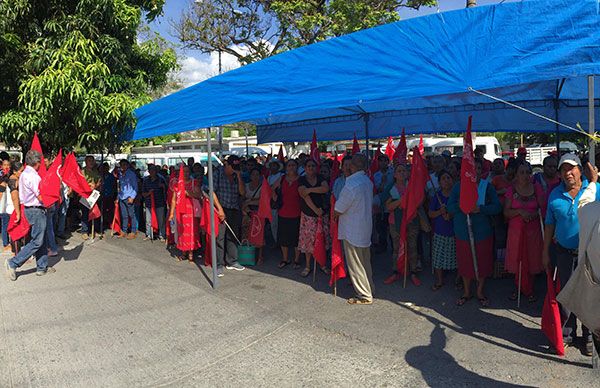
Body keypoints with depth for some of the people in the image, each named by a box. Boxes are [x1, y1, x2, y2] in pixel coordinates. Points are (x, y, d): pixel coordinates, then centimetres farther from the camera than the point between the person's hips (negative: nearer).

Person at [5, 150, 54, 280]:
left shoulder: (24, 174, 11)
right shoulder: (33, 176, -20)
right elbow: (41, 197, -22)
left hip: (29, 208, 10)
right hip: (36, 210, -10)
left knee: (41, 240, 15)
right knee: (37, 241, -3)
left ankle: (42, 267, 21)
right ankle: (13, 263, 0)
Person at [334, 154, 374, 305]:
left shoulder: (351, 185, -25)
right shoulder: (367, 181, 1)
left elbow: (338, 211, -17)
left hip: (352, 231, -8)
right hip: (366, 227, 8)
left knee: (355, 264, 5)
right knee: (365, 261, 21)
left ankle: (364, 295, 14)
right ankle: (369, 288, 35)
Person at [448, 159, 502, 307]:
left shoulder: (487, 186, 0)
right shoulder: (458, 187, 2)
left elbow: (497, 207, -8)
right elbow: (450, 207, -5)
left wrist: (480, 208, -22)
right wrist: (462, 206, -24)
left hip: (483, 232, 0)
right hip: (463, 232, 1)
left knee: (482, 263, 8)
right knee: (465, 263, 9)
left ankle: (480, 292, 29)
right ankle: (466, 292, 28)